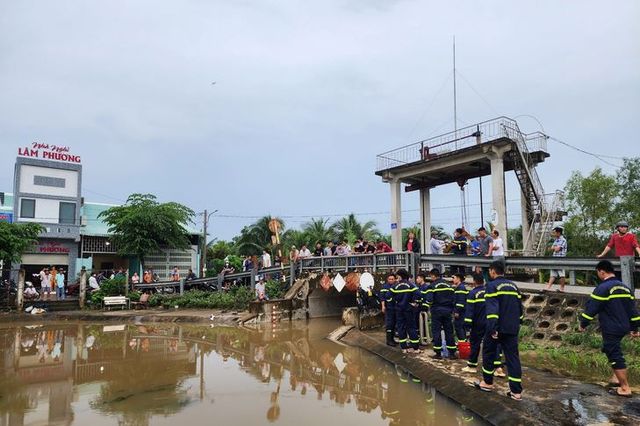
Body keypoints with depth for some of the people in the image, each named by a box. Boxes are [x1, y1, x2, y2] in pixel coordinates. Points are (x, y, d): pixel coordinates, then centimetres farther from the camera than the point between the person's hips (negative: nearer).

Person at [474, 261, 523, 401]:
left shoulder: (492, 286, -9)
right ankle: (516, 391, 4)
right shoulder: (514, 286, 13)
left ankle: (487, 383, 24)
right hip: (512, 329, 6)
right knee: (512, 357, 6)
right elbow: (520, 309, 18)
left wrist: (492, 328, -22)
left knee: (489, 353, 12)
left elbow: (492, 309, -19)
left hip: (497, 329, -6)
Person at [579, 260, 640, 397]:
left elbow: (591, 308, -16)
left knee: (615, 356, -2)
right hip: (623, 328, 9)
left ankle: (625, 388, 3)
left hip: (611, 329, -9)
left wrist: (583, 323, -5)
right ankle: (617, 377, 29)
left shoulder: (603, 288, -16)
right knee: (611, 349, 24)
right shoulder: (624, 287, 10)